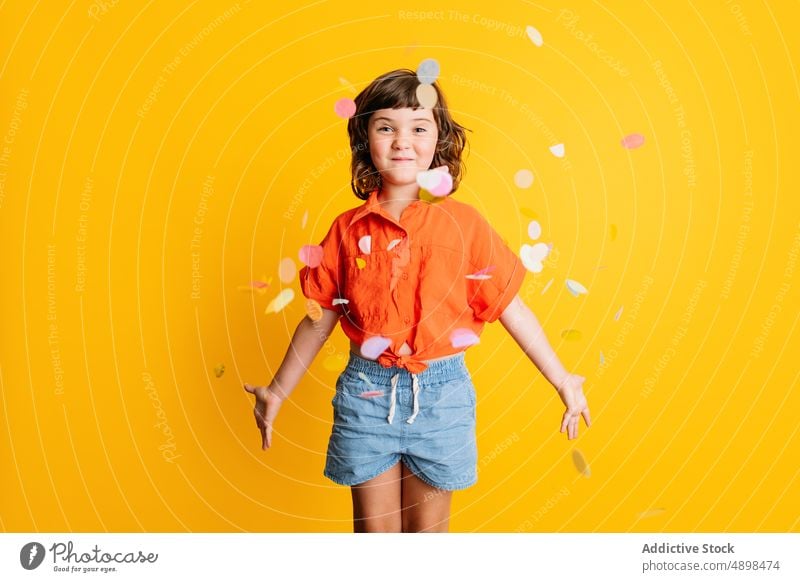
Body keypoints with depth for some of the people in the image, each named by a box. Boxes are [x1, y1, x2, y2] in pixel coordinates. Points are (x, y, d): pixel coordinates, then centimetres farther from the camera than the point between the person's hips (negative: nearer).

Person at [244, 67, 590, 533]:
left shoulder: (463, 223, -6)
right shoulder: (349, 229, -2)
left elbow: (510, 307, -1)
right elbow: (320, 318, 6)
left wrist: (562, 380, -1)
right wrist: (278, 392, 11)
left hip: (441, 392, 0)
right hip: (367, 392, 1)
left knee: (427, 529, 16)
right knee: (376, 530, 13)